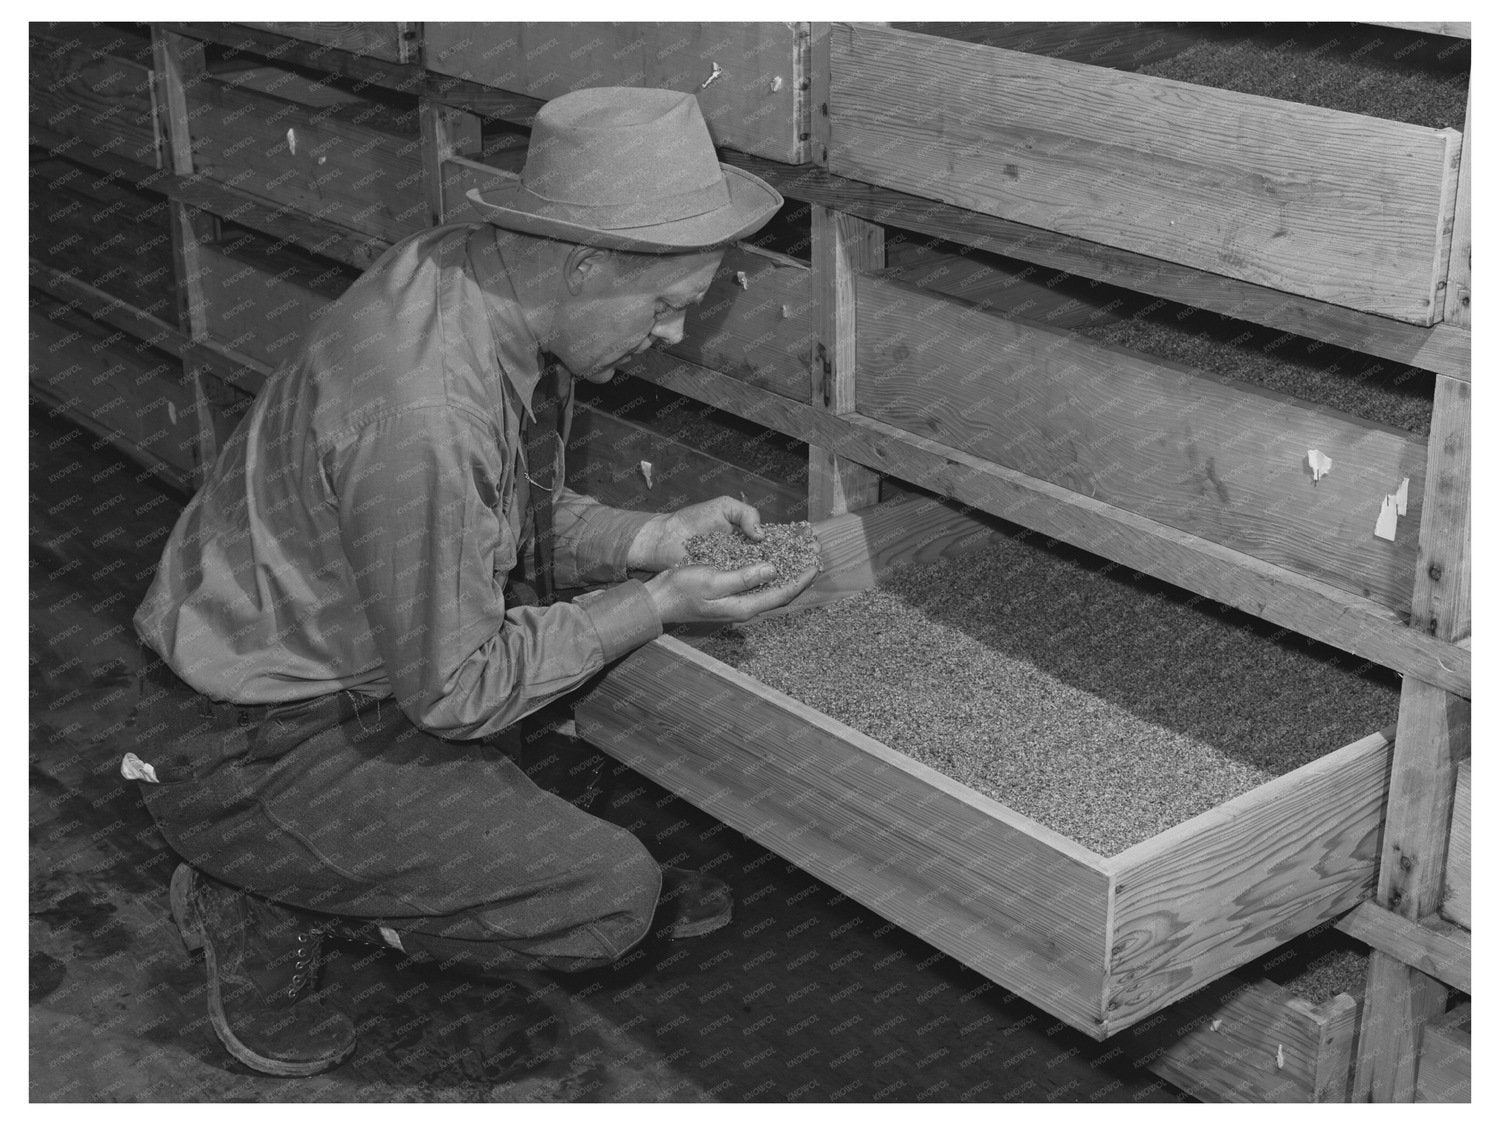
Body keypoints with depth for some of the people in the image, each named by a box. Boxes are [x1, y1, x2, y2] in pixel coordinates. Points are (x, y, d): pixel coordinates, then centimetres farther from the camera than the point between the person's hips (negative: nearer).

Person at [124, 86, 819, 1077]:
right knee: (610, 901, -13)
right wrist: (660, 602, -18)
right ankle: (270, 912, 1)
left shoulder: (486, 281, -6)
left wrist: (653, 539, -5)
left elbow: (520, 518, 10)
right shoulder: (422, 413, -35)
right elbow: (456, 690, -24)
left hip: (367, 658, 9)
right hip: (250, 752, -9)